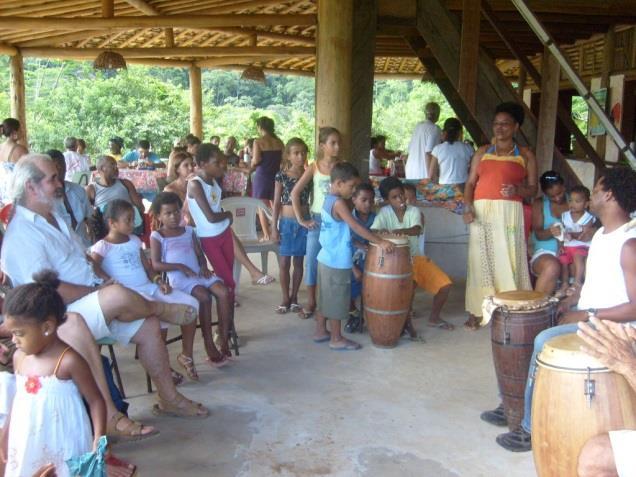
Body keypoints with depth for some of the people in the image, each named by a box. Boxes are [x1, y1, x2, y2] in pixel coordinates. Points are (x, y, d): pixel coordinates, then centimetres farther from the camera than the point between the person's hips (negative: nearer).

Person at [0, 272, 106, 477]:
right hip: (26, 445, 6)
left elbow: (95, 401, -12)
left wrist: (99, 440, -21)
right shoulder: (19, 357, 2)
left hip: (63, 447, -6)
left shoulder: (68, 361, -18)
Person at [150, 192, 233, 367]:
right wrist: (180, 266, -15)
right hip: (179, 278, -5)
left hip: (198, 274, 5)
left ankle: (224, 341, -13)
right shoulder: (157, 236, 3)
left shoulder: (189, 231, 18)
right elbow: (156, 265, -6)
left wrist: (204, 266, -4)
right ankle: (209, 345, -19)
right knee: (204, 296, -31)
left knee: (224, 292, -21)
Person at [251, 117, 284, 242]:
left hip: (261, 176, -4)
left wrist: (252, 165, 5)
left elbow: (256, 160, -16)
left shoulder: (258, 142, -9)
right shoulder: (279, 142, 4)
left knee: (262, 207, 3)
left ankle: (267, 235, 1)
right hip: (276, 176, 4)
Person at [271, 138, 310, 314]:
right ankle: (285, 298, 16)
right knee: (284, 263, 3)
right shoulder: (281, 176, -4)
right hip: (286, 222, -1)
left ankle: (294, 297, 21)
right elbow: (276, 203, -2)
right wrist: (274, 227, -5)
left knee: (298, 262, 9)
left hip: (304, 223, 1)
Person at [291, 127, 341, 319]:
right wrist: (301, 219, -6)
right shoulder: (314, 167, -2)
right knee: (312, 261, 5)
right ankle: (311, 302, 19)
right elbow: (295, 193, -4)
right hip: (318, 220, 0)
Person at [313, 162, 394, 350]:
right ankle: (336, 339, 11)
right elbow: (356, 227, -26)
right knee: (337, 300, 2)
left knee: (326, 298, 18)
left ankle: (321, 332, 28)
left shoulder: (328, 200, 9)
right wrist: (380, 242, -25)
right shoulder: (339, 203, -20)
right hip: (337, 262, -9)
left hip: (326, 258, 9)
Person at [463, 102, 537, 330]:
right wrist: (467, 207, -6)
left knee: (508, 260, -7)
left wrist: (517, 189, -16)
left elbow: (533, 189, 5)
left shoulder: (525, 155, 8)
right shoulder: (482, 153, 14)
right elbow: (470, 183, 10)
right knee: (480, 259, 1)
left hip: (509, 212, -2)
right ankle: (477, 311, 5)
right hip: (482, 211, 2)